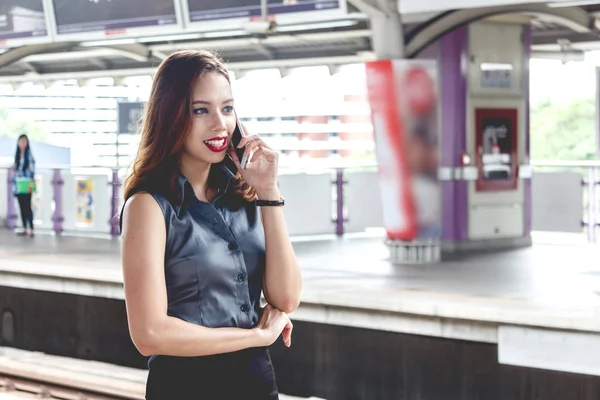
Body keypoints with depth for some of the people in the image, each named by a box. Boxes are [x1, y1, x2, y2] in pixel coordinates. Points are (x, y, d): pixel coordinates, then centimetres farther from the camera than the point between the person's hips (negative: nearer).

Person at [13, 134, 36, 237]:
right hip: (18, 184, 6)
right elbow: (15, 170, 14)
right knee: (22, 207, 7)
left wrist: (31, 185, -17)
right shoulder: (17, 155, 11)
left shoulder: (29, 155, -6)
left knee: (27, 206, -9)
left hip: (26, 184, -6)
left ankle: (31, 229, -9)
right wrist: (14, 185, 10)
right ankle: (25, 229, 11)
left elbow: (32, 170, -10)